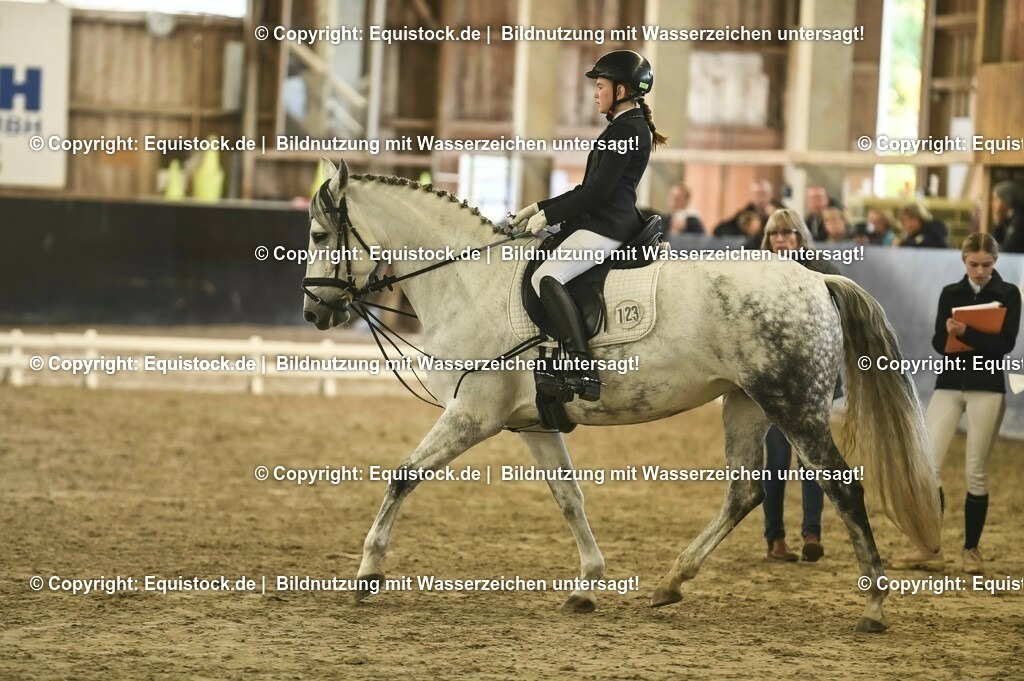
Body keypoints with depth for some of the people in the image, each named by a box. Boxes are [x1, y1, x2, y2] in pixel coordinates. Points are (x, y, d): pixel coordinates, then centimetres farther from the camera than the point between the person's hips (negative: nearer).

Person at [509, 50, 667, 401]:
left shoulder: (626, 129, -11)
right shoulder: (625, 127, 22)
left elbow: (598, 190, -17)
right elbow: (590, 188, 24)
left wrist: (548, 215, -10)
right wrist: (540, 208, 18)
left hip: (606, 226, -12)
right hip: (599, 223, 12)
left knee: (546, 277, -27)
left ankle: (583, 370, -36)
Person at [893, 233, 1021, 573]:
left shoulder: (1008, 294, 1)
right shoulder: (950, 294, 9)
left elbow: (1006, 342, -11)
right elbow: (939, 341, 1)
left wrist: (966, 333, -22)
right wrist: (951, 336, -21)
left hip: (987, 385, -2)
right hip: (949, 382, 2)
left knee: (976, 472, 1)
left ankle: (971, 550, 13)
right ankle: (929, 550, -2)